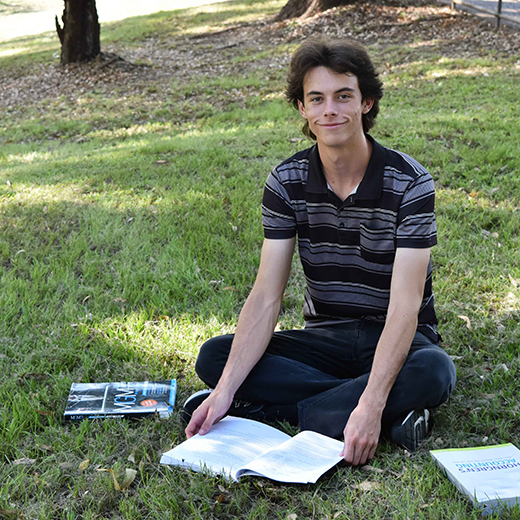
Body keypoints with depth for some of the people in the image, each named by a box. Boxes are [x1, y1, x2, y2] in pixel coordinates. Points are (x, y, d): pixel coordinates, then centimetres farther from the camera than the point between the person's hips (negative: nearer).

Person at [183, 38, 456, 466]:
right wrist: (226, 389, -25)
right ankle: (391, 415, -24)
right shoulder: (287, 182, -7)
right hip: (326, 339, 4)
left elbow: (405, 304, -23)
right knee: (214, 357, -19)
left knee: (433, 372, -36)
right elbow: (267, 295, -12)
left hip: (396, 339, -3)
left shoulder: (409, 182, -16)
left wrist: (370, 405, -36)